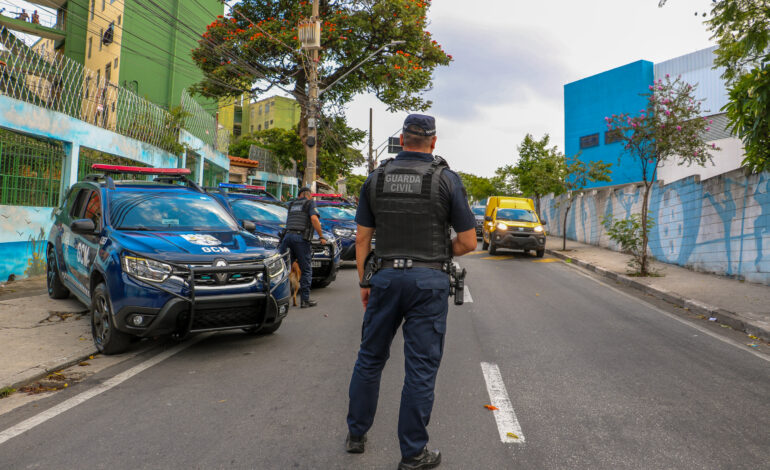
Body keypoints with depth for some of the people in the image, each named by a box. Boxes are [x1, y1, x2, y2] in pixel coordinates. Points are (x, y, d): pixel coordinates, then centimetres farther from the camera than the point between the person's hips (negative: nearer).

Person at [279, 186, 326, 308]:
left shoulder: (292, 204, 24)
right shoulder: (310, 202, 6)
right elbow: (314, 218, -9)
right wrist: (321, 236, -6)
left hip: (287, 235, 5)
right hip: (301, 238, -5)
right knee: (306, 270, 3)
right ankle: (305, 300, 3)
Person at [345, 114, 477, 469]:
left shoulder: (376, 178, 4)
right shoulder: (446, 179, -4)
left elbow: (362, 238, 6)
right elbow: (469, 242, -4)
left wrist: (364, 283, 14)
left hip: (386, 278, 3)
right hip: (429, 281, -2)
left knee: (370, 358, 18)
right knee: (421, 369, 6)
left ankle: (356, 435, 32)